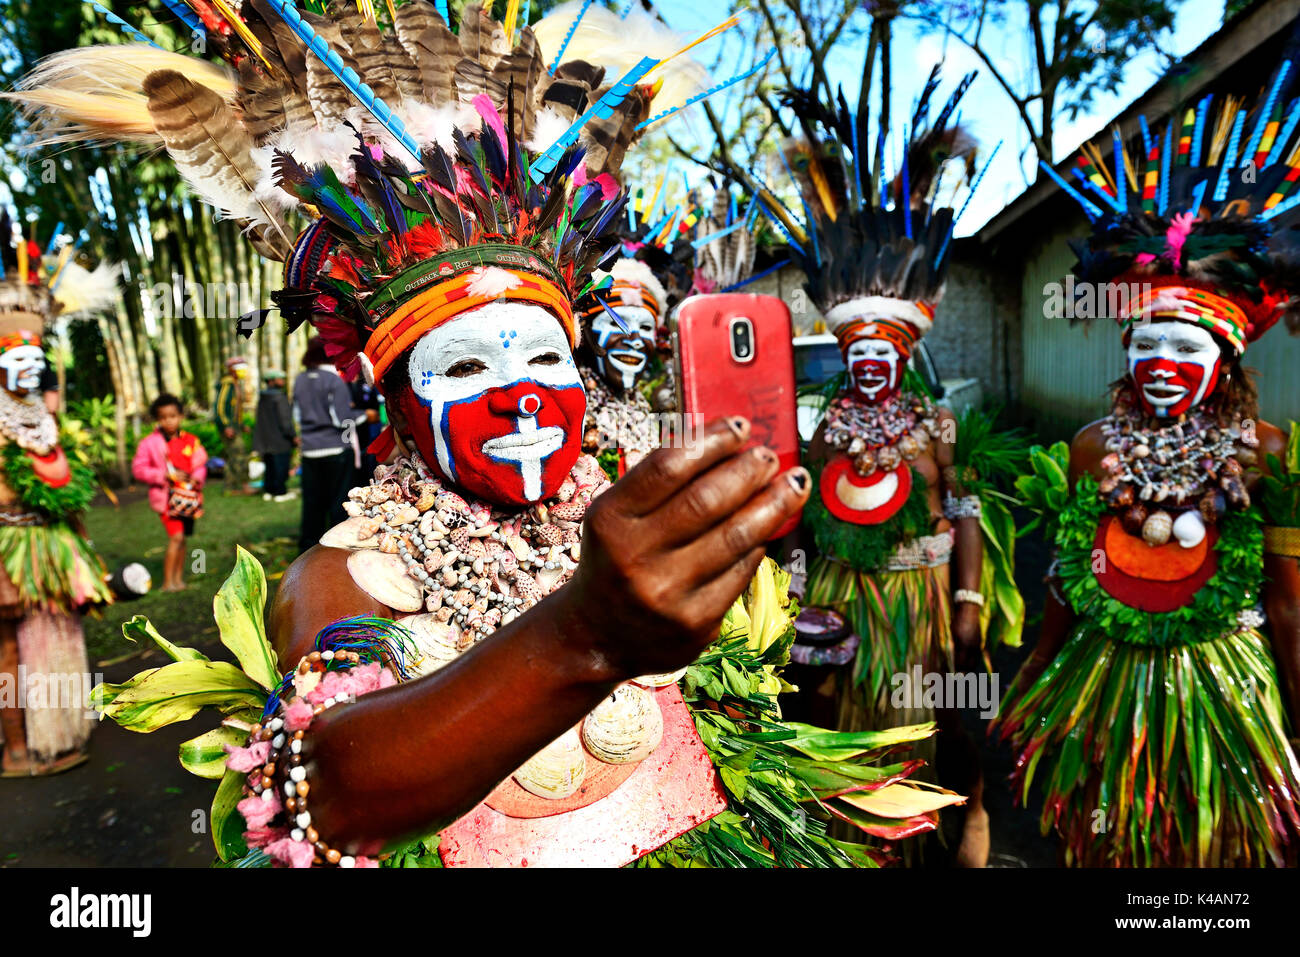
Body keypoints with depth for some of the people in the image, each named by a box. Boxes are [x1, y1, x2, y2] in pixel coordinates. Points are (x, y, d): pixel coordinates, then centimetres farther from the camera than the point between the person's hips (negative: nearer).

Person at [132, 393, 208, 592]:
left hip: (189, 497, 4)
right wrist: (165, 475, -16)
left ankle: (178, 577, 24)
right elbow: (138, 469, -6)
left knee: (182, 538, 12)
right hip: (166, 498, -4)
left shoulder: (191, 441, 4)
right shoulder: (149, 443, -5)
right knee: (176, 537, -13)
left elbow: (200, 464, 13)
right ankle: (168, 581, -5)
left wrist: (197, 478, -8)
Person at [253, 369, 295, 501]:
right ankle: (280, 492, 5)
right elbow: (285, 420, -18)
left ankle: (268, 491, 20)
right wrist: (293, 436, -11)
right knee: (281, 466, 1)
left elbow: (260, 420, 14)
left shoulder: (262, 397, 8)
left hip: (266, 439, 8)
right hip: (280, 440, -8)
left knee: (270, 466, 15)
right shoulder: (279, 398, -17)